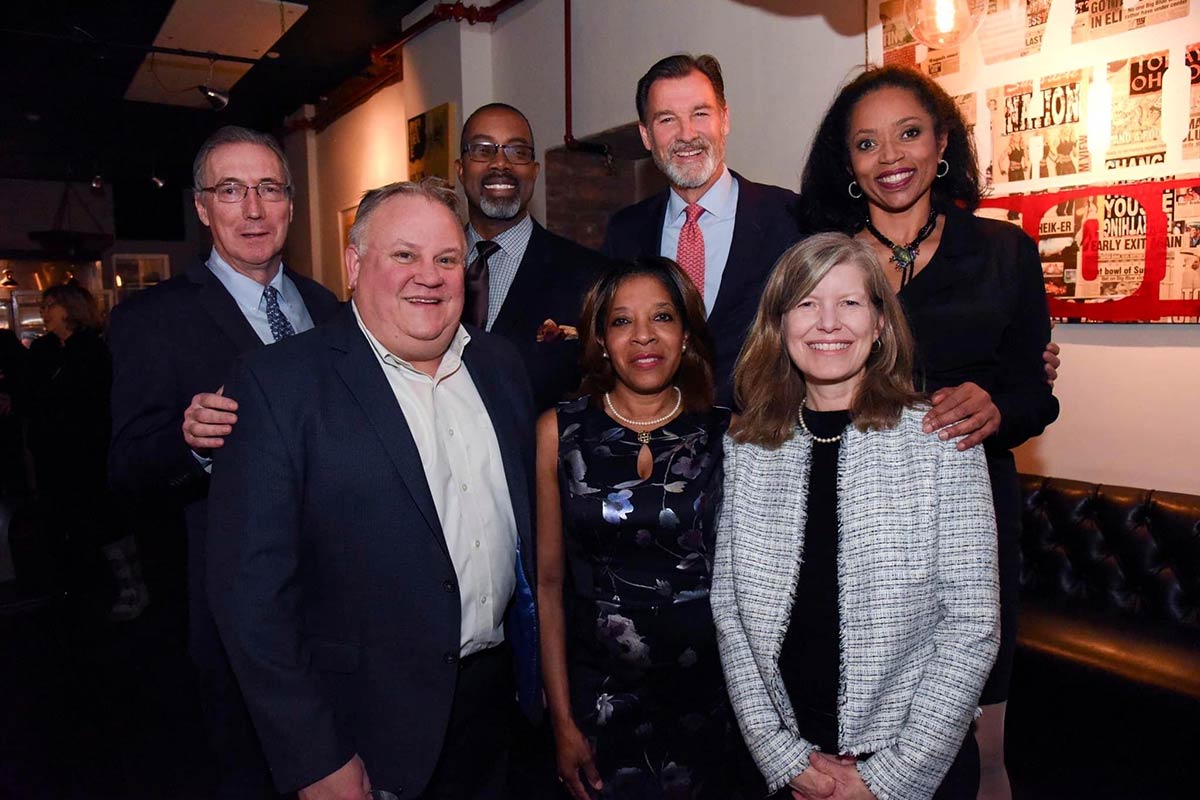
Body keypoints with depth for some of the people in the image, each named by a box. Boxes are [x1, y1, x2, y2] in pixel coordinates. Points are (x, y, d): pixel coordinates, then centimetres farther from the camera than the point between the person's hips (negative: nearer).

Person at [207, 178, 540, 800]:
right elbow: (252, 587, -16)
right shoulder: (277, 384, -15)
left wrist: (542, 663, 9)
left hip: (495, 695, 5)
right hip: (369, 726, -5)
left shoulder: (500, 364, 3)